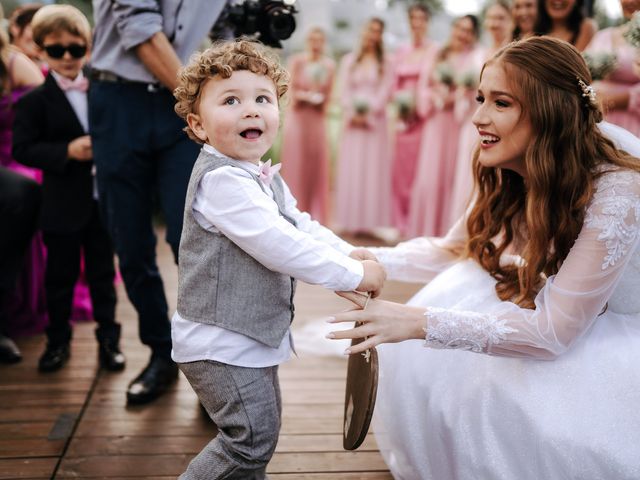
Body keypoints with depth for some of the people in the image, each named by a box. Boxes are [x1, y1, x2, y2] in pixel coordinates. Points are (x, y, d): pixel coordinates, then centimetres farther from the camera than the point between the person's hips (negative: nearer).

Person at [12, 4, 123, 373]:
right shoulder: (35, 101, -6)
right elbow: (22, 149, -12)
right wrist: (67, 151, -23)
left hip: (104, 199, 2)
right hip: (63, 205, -2)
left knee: (103, 272, 12)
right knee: (61, 275, 10)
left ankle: (108, 337, 23)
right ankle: (58, 340, 25)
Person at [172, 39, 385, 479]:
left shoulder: (265, 179, 10)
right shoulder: (222, 180, -24)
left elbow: (301, 226, 14)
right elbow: (277, 245, -29)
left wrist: (353, 255, -1)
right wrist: (352, 276, -23)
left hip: (253, 337, 10)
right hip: (222, 343, -10)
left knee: (258, 433, 24)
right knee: (253, 436, -5)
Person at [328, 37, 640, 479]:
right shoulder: (508, 175, -12)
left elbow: (553, 333, -33)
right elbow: (453, 250, 2)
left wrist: (422, 322, -39)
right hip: (563, 306, 6)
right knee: (436, 354, -15)